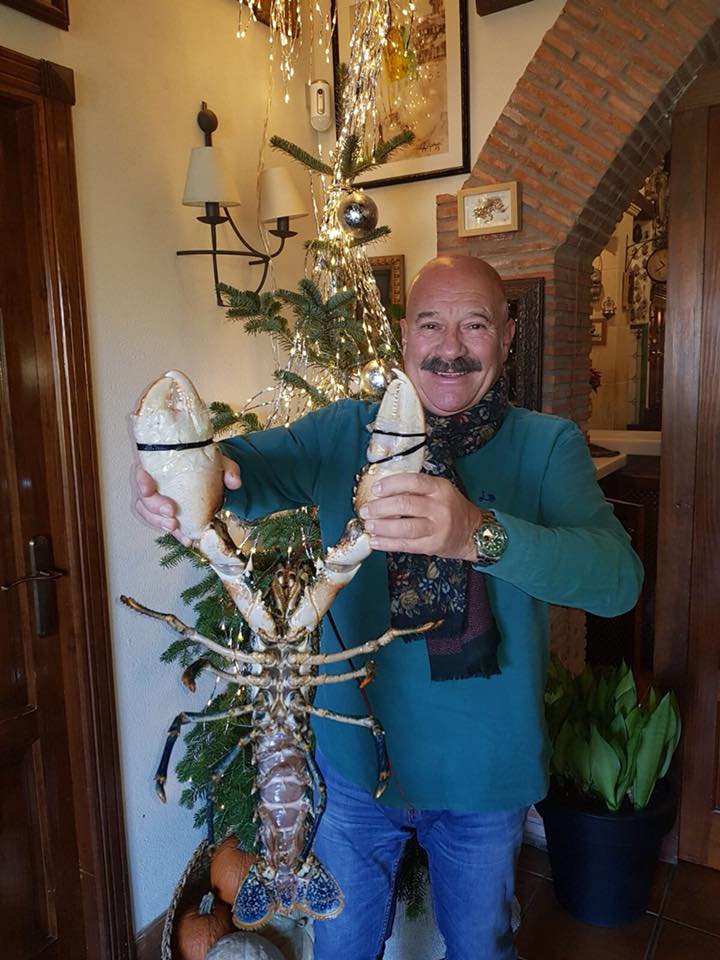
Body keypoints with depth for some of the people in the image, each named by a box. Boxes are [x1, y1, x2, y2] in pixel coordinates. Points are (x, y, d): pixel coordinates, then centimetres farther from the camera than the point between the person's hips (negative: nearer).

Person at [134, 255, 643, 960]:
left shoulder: (547, 446, -11)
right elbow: (248, 466, -18)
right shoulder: (347, 431, -6)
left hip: (484, 768, 0)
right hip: (356, 756, 1)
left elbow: (617, 577, -26)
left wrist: (478, 534, -45)